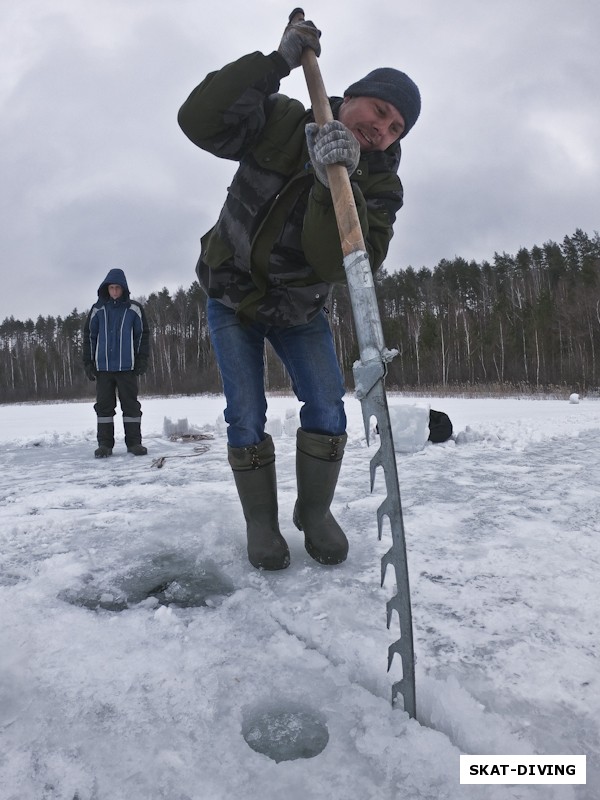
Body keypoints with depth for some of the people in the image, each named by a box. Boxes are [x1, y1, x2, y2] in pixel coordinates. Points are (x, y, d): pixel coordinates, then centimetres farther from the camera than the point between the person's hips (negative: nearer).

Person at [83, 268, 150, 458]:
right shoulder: (98, 309, 7)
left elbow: (143, 334, 5)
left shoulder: (133, 308, 4)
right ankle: (105, 444, 9)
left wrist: (142, 360, -2)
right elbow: (89, 336, 9)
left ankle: (134, 442, 9)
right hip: (103, 366, 2)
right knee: (104, 405, 3)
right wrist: (88, 362, 4)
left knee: (131, 404, 2)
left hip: (127, 366, -1)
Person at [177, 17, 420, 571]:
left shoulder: (380, 186, -15)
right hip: (232, 298, -1)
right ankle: (261, 520, 15)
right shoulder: (280, 123, -14)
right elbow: (199, 120, -28)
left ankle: (315, 511, 16)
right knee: (246, 418, -5)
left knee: (327, 408, -7)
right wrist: (277, 63, -31)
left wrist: (336, 183, -45)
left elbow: (343, 264, -31)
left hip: (300, 309, 2)